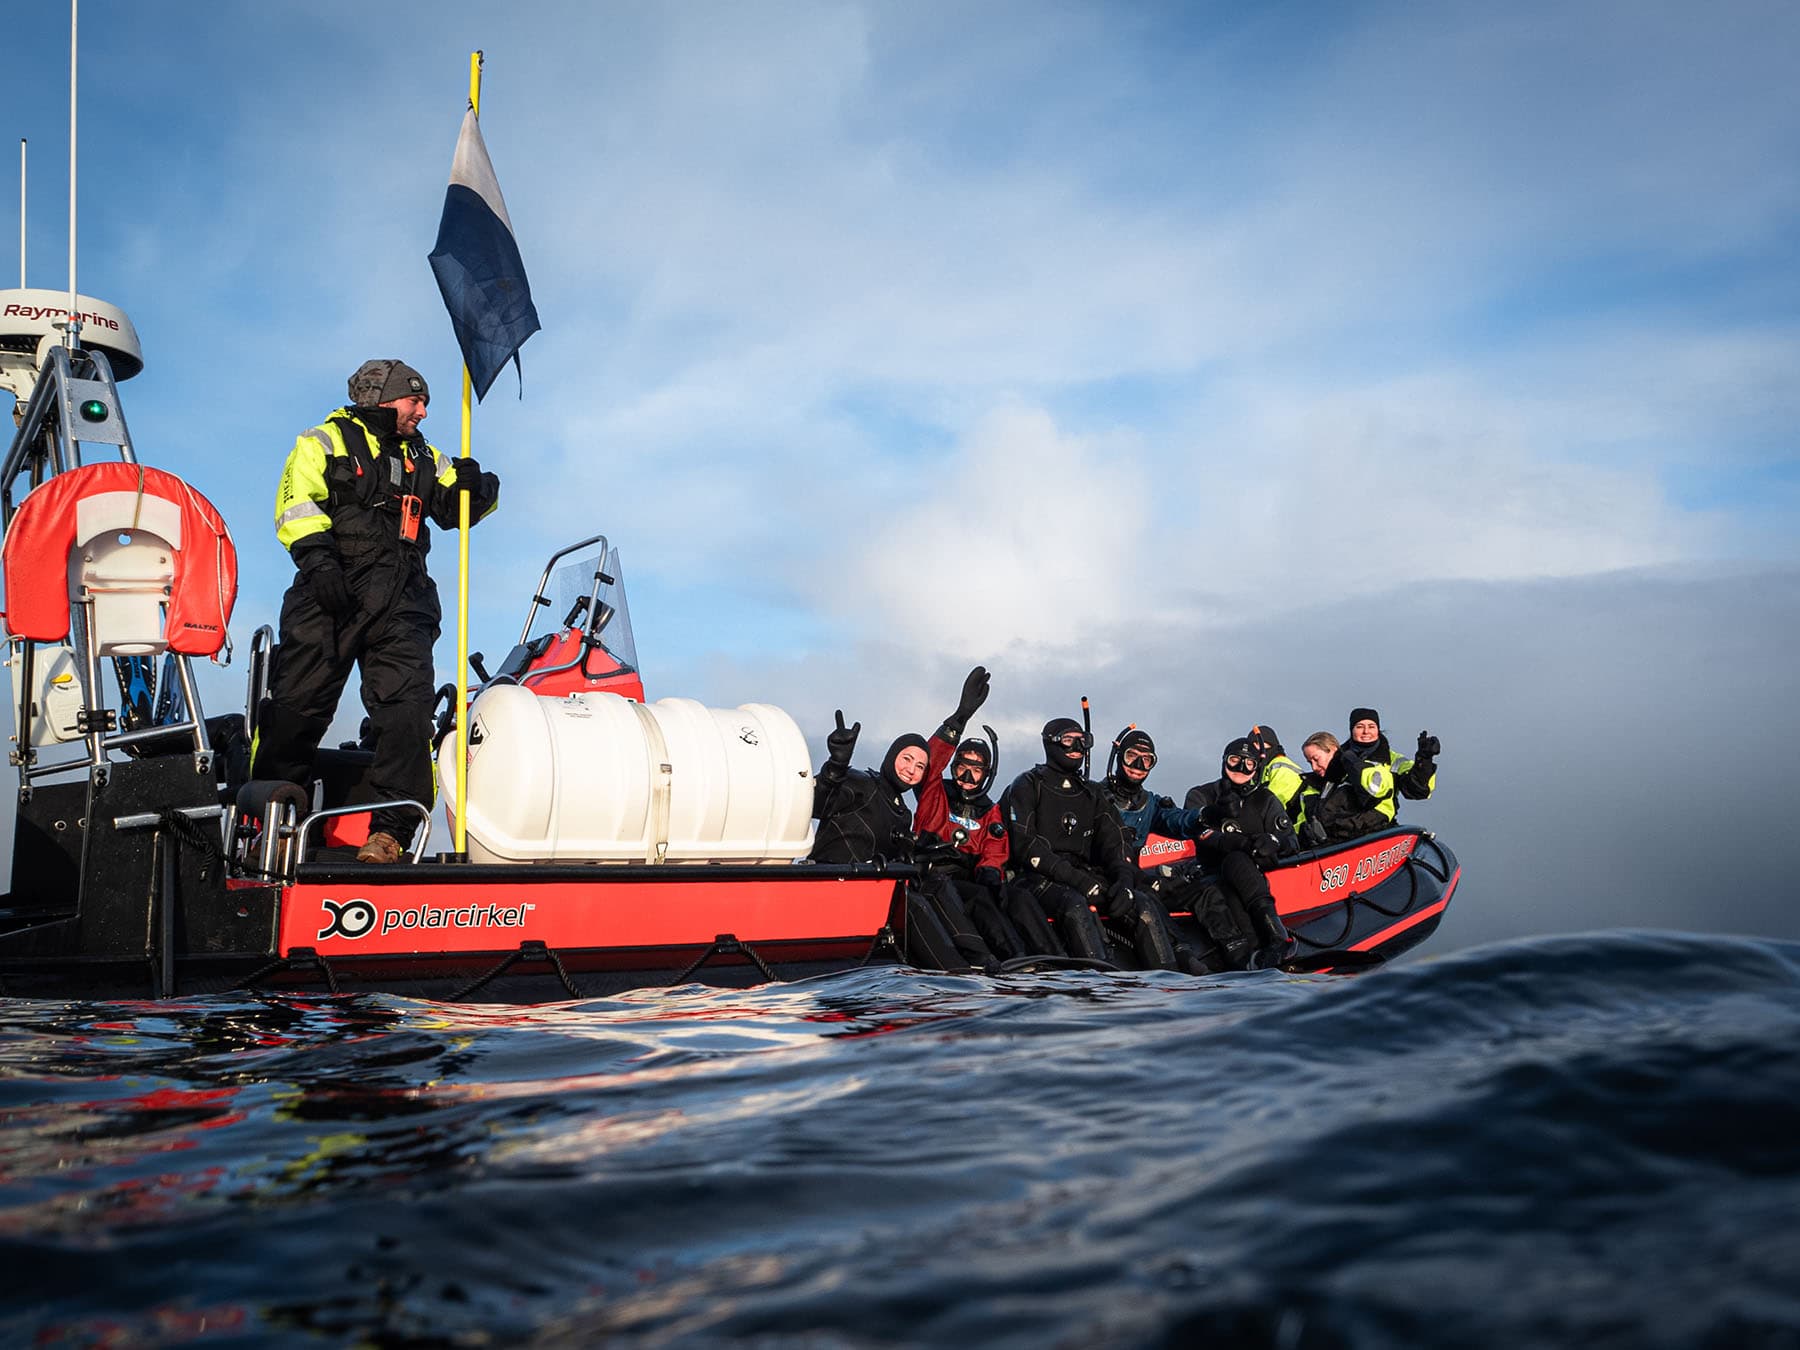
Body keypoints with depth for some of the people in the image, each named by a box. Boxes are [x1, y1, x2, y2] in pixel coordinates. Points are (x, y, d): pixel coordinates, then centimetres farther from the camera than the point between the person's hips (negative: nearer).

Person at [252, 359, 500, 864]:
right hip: (330, 594, -4)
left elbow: (455, 509, 22)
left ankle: (390, 828, -8)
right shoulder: (325, 443, 9)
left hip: (400, 602, 4)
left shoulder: (424, 459, 25)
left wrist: (474, 486, -1)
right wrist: (316, 557, -20)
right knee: (297, 703, -5)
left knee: (406, 709, -8)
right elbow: (298, 501, -5)